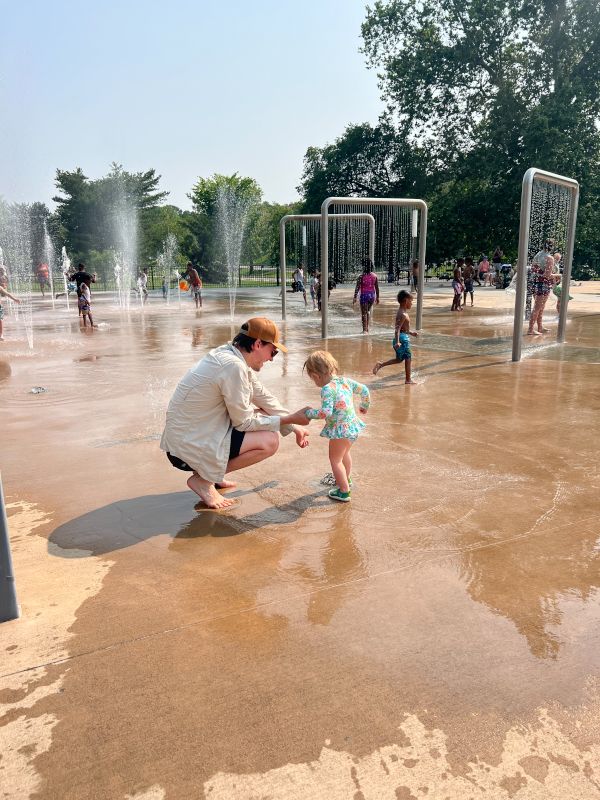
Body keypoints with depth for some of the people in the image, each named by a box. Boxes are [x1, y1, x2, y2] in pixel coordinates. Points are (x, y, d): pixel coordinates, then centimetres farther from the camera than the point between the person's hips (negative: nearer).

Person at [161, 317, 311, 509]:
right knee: (269, 441, -13)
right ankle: (204, 479, -3)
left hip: (189, 434, 9)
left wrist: (293, 427, 15)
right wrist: (290, 419, -8)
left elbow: (263, 397, 14)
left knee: (261, 414, 14)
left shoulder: (232, 355, 4)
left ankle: (209, 471, 14)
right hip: (188, 448, -9)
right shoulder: (233, 366, -24)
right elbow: (244, 422, -16)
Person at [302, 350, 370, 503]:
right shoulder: (345, 380, 2)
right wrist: (364, 406, 27)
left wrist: (309, 413, -15)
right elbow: (364, 390, 11)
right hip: (353, 425, 9)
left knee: (335, 459, 8)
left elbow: (326, 412, -30)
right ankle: (347, 479, 52)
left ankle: (344, 492, 11)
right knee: (345, 453, 31)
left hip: (340, 430, -9)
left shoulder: (327, 389, -22)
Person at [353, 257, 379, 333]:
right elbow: (377, 287, 5)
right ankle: (367, 328, 24)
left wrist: (355, 298, -9)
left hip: (364, 295, -4)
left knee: (364, 313, 4)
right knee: (368, 311, 23)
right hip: (372, 295, 4)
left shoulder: (361, 277, -12)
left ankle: (365, 330, 3)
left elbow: (357, 288, -13)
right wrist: (377, 297, 15)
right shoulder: (374, 276, 0)